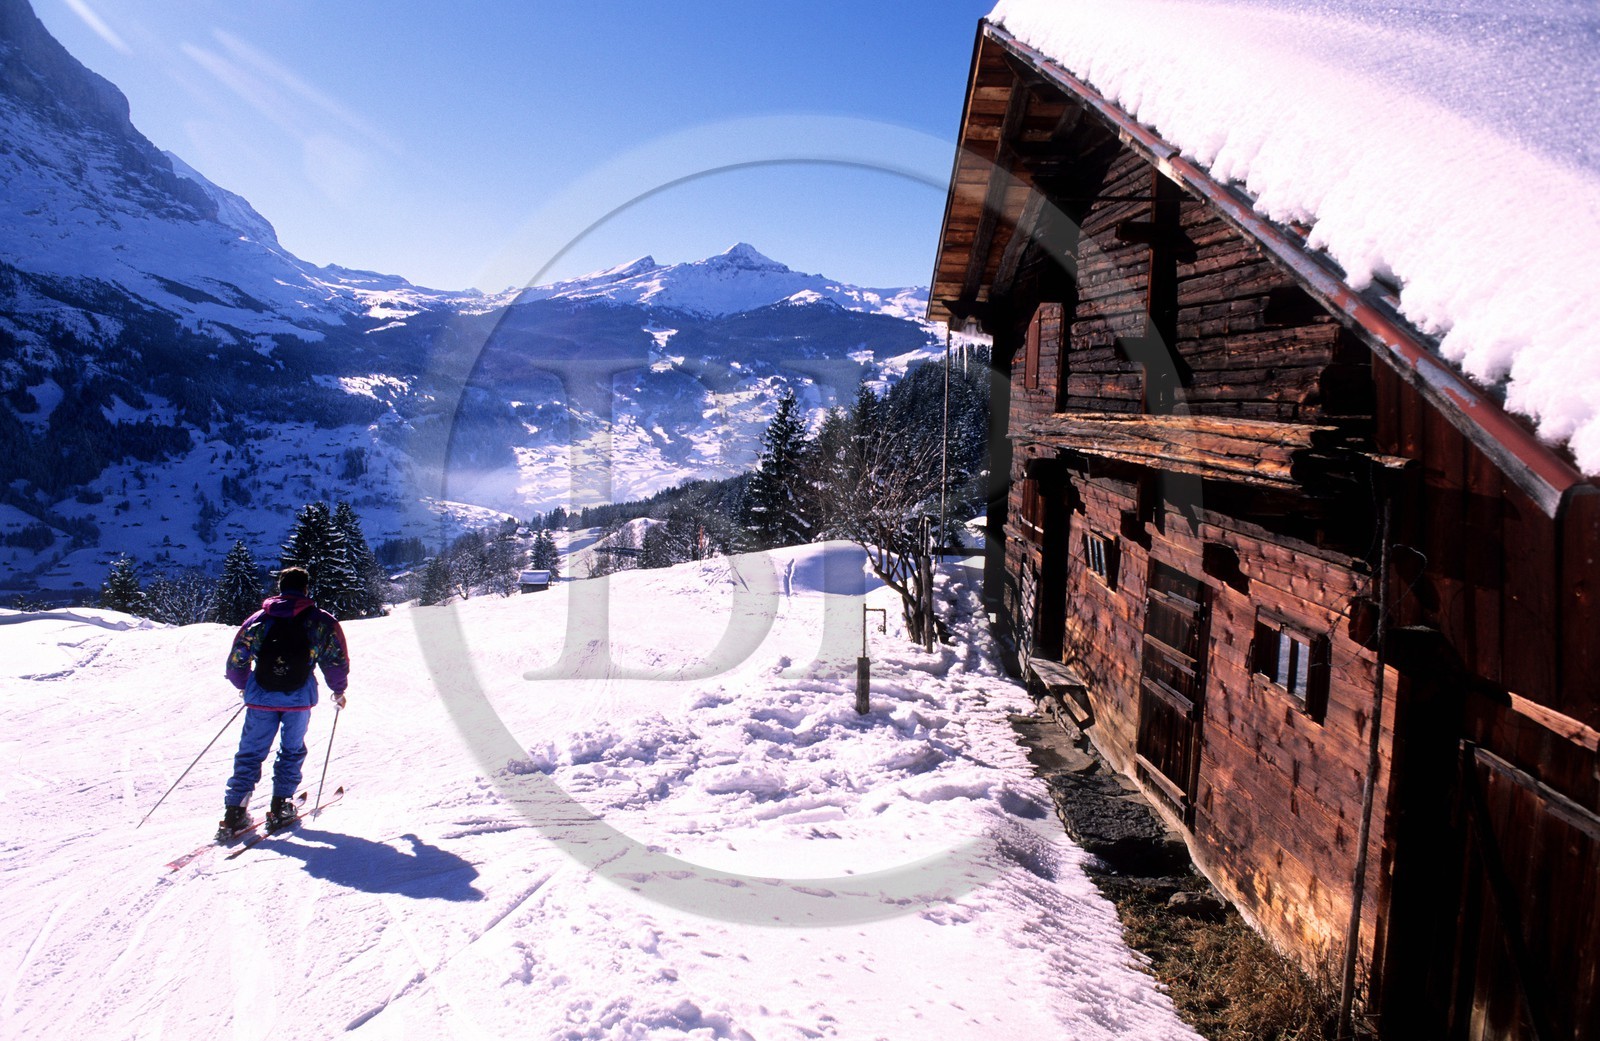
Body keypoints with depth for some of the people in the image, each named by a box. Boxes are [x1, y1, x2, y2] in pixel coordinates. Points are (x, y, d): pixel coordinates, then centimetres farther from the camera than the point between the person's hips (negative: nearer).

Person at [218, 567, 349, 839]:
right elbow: (337, 659, 4)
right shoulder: (321, 620, 4)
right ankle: (280, 807, 14)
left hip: (261, 697, 1)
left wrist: (245, 686, 28)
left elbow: (236, 662, 9)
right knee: (292, 750, 17)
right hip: (299, 698, -1)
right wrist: (339, 690, 20)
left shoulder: (259, 619, 8)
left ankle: (234, 814, 5)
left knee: (250, 753, 10)